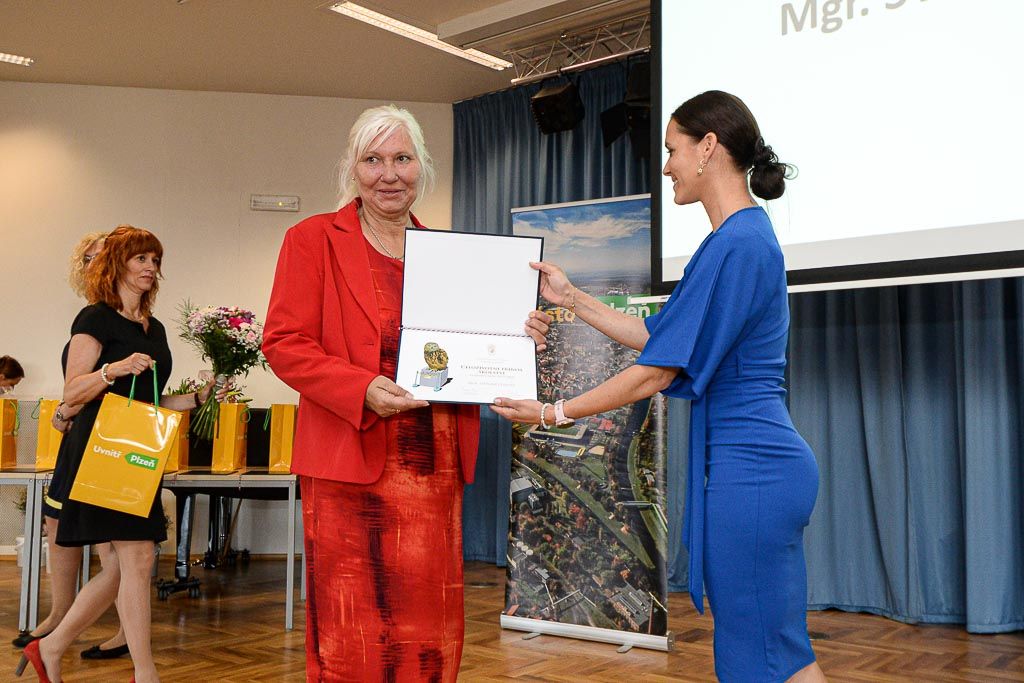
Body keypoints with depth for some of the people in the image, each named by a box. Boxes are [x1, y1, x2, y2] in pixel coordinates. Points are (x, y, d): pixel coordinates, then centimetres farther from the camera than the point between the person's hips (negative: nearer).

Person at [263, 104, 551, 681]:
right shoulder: (313, 240, 3)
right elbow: (284, 343, -4)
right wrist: (362, 389, -18)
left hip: (436, 466, 4)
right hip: (348, 461, -4)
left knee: (428, 631, 8)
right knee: (352, 634, 1)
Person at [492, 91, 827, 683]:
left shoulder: (734, 244, -18)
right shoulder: (750, 236, 14)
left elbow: (658, 372, -17)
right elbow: (662, 336, 17)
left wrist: (555, 413, -8)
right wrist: (573, 298, 19)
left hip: (747, 470, -10)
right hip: (771, 464, 10)